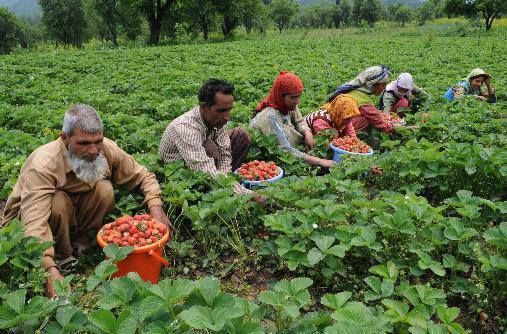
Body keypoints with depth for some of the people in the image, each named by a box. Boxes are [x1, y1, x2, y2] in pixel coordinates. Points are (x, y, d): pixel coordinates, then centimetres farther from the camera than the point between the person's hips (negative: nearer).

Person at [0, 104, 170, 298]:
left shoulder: (107, 149, -21)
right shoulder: (42, 165, -35)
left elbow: (142, 176, -9)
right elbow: (34, 223, -42)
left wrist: (155, 206, -27)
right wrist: (50, 271, -54)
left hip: (76, 211, 3)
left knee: (104, 189, -23)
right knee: (57, 201, -34)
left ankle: (80, 246, -5)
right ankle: (62, 258, -9)